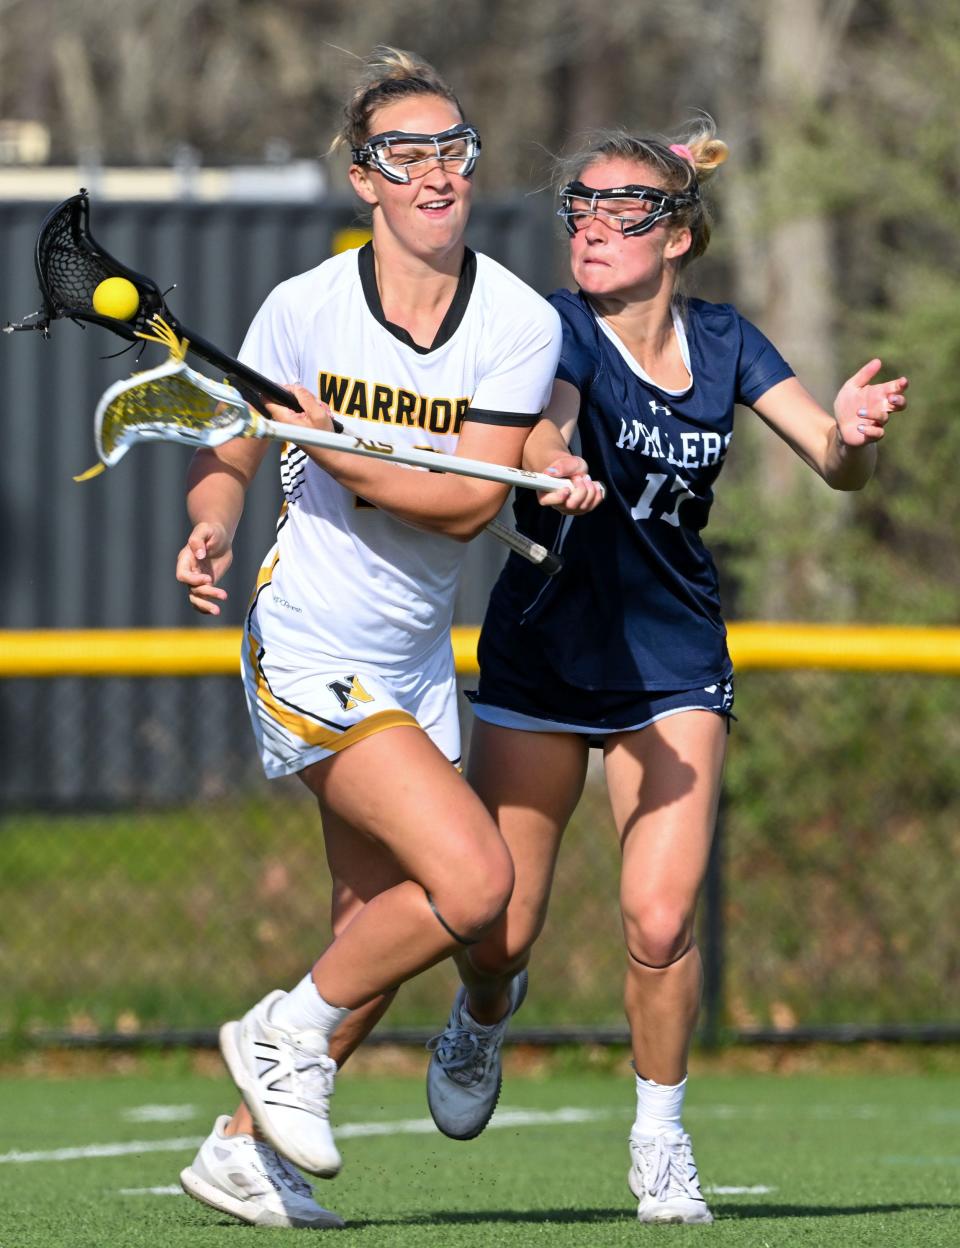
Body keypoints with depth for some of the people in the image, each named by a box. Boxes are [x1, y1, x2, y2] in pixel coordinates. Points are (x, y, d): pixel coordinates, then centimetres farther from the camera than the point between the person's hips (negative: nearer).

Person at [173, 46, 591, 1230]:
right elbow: (224, 457, 3)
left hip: (414, 666, 5)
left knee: (380, 939, 9)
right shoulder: (303, 308, -9)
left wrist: (333, 445, -21)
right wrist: (211, 527, -17)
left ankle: (244, 1148, 25)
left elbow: (467, 502, -13)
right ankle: (289, 1032, 2)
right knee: (474, 878, -19)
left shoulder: (521, 323, -6)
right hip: (309, 649, -5)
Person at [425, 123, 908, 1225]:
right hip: (540, 664, -1)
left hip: (674, 670, 2)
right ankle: (484, 1017, 37)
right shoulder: (558, 330, -12)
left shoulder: (723, 343, 0)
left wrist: (852, 434, -31)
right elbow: (542, 439, -33)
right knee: (498, 932, 0)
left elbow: (834, 465, -7)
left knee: (659, 922, -14)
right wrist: (553, 464, -57)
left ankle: (660, 1133, 9)